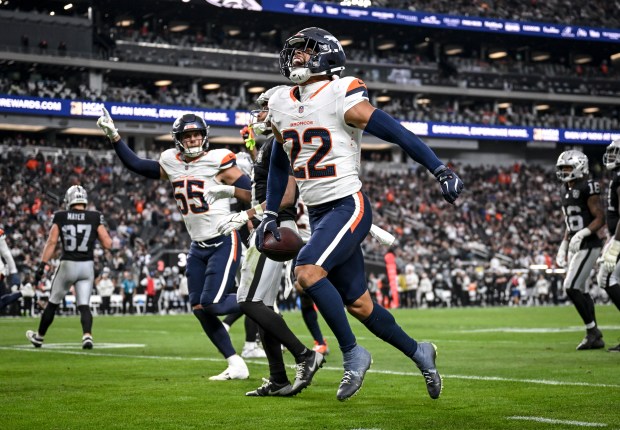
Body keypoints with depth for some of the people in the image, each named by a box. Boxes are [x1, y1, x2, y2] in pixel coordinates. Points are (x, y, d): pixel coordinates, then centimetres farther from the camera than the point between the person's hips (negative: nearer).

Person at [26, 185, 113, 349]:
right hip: (87, 266, 0)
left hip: (67, 265, 0)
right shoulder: (95, 217, -1)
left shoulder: (60, 217, -1)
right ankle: (87, 336, -19)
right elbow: (108, 244, -4)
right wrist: (102, 231, 16)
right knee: (84, 305, 5)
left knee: (53, 303, 15)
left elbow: (51, 242, -7)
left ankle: (39, 337, 31)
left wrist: (42, 265, -6)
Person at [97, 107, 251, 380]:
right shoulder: (171, 163, 5)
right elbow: (136, 165, 17)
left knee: (211, 304, -16)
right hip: (198, 246, 7)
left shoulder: (217, 161, -11)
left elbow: (254, 194, -10)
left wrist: (230, 190, -27)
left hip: (224, 243, -7)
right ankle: (236, 366, 9)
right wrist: (113, 136, 13)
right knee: (199, 309, 2)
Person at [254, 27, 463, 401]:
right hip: (318, 214, 7)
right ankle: (418, 352, 28)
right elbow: (279, 164, 21)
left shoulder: (342, 99, -12)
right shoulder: (281, 105, 8)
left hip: (349, 208, -7)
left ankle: (352, 353, -11)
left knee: (307, 270, -25)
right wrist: (271, 214, 17)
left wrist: (441, 170, -18)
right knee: (357, 303, 9)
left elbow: (398, 134, -13)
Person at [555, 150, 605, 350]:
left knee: (571, 287, -14)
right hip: (575, 247, 9)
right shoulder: (565, 190, 14)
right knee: (580, 290, 9)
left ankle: (592, 330, -2)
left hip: (588, 246, -9)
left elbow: (600, 219, -15)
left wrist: (582, 234, -26)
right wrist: (563, 246, 17)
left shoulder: (587, 188, -13)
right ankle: (596, 338, 15)